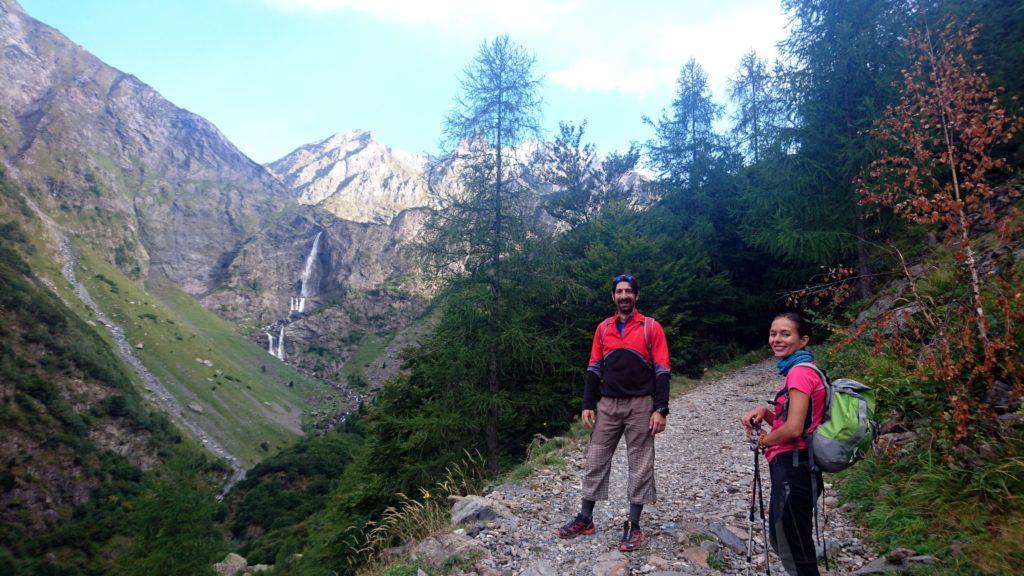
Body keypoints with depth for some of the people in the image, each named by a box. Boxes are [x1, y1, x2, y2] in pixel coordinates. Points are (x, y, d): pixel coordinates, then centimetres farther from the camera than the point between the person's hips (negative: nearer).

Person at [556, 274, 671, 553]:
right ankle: (585, 519, 18)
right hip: (608, 404, 3)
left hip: (641, 405, -3)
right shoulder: (603, 328, 9)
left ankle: (633, 525, 15)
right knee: (596, 460, 6)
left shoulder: (651, 327, -1)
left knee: (640, 465, 4)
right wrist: (588, 405, 3)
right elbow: (594, 369, 10)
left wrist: (660, 410, -11)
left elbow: (661, 370, -4)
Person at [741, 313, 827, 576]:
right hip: (791, 468, 10)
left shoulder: (800, 372, -16)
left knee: (795, 551, 3)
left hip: (793, 468, -10)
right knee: (781, 539, 22)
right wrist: (764, 413, 1)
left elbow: (793, 428, -22)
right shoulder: (796, 370, 14)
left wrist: (762, 441, -6)